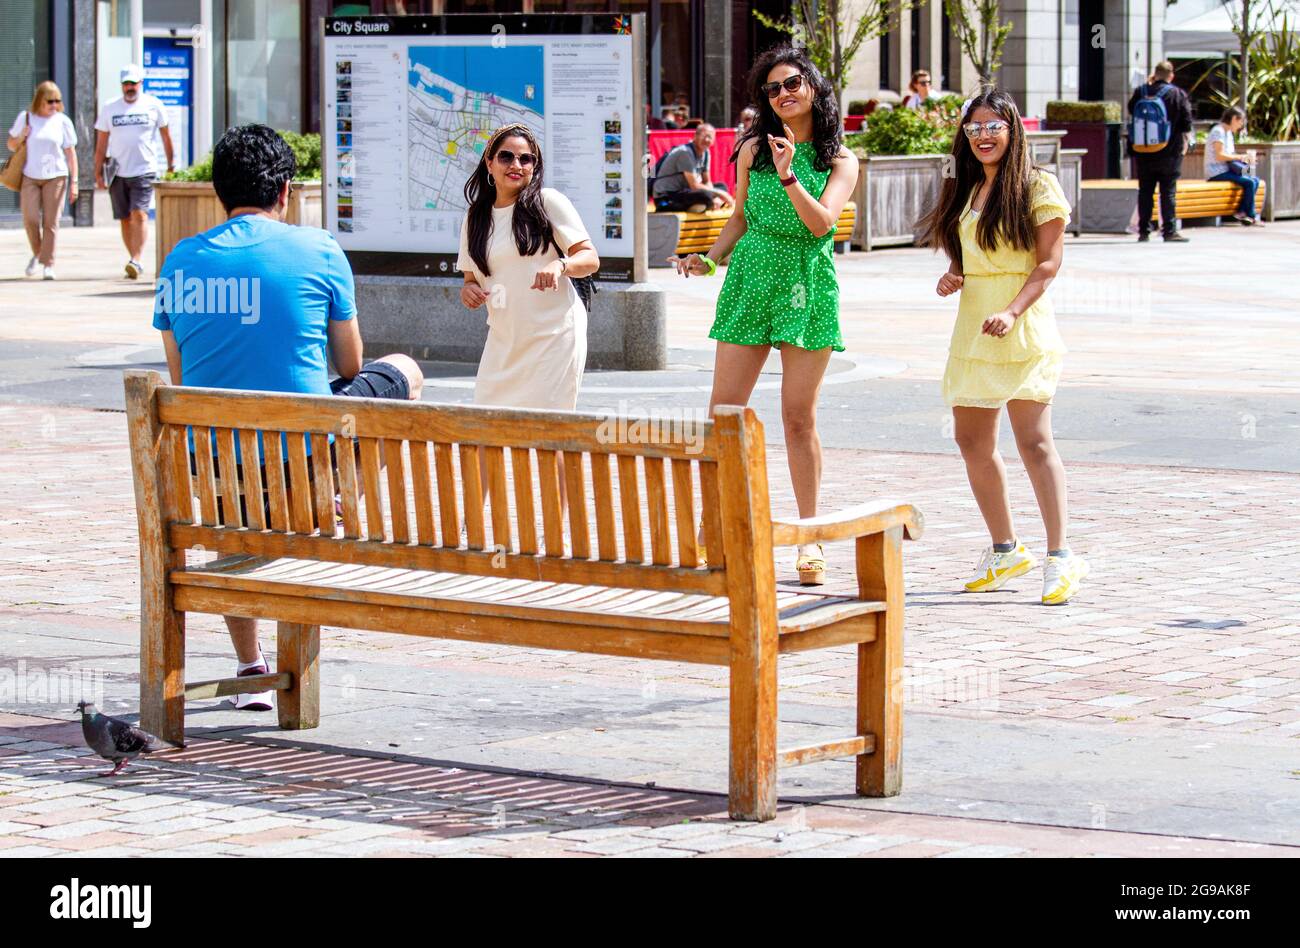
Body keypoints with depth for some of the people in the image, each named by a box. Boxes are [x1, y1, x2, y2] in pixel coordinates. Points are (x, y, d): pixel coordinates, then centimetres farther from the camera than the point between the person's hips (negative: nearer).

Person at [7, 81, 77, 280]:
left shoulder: (63, 121, 3)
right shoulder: (25, 118, 5)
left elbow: (71, 153, 5)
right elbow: (11, 145, 14)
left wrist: (74, 182, 0)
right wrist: (21, 137, -8)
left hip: (55, 177, -1)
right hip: (30, 176, 1)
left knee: (51, 221, -5)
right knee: (30, 219, -7)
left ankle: (48, 264, 0)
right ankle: (37, 254, 17)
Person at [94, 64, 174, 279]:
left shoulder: (153, 106, 3)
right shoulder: (109, 109, 7)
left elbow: (165, 134, 15)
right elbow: (101, 143, 9)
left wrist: (171, 163, 17)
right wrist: (98, 173, 4)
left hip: (144, 171, -3)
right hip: (117, 172, 3)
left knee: (139, 214, -17)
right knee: (125, 219, 7)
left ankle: (136, 261, -23)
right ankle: (134, 260, 18)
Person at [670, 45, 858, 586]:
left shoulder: (840, 161, 3)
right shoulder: (753, 149, 9)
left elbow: (822, 222, -12)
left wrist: (788, 177, -24)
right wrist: (709, 259, 2)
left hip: (808, 287, -2)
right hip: (750, 280, 2)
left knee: (799, 415, -1)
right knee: (723, 410, -3)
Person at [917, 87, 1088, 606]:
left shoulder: (1038, 187, -5)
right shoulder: (964, 191, 16)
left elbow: (1049, 262, -10)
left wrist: (1013, 312, -22)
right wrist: (950, 279, 2)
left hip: (1022, 328, -7)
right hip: (972, 326, 7)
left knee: (1034, 441, -13)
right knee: (973, 441, 8)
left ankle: (1060, 557, -13)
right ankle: (1005, 551, 21)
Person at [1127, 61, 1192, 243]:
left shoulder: (1140, 92, -1)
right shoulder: (1178, 95, -7)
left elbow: (1131, 110, 18)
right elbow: (1186, 124, -5)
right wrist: (1184, 143, 12)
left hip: (1142, 154, 3)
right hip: (1169, 153, -3)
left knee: (1145, 192, 8)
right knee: (1168, 192, -1)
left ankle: (1144, 230, 9)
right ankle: (1169, 231, -4)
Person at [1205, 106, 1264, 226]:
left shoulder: (1228, 133, 18)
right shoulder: (1218, 132, -13)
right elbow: (1219, 156, -22)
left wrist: (1242, 158, 1)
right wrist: (1240, 157, -16)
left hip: (1226, 170, 10)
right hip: (1216, 172, -10)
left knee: (1255, 180, -1)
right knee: (1249, 182, -21)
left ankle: (1241, 211, -4)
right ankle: (1251, 215, -7)